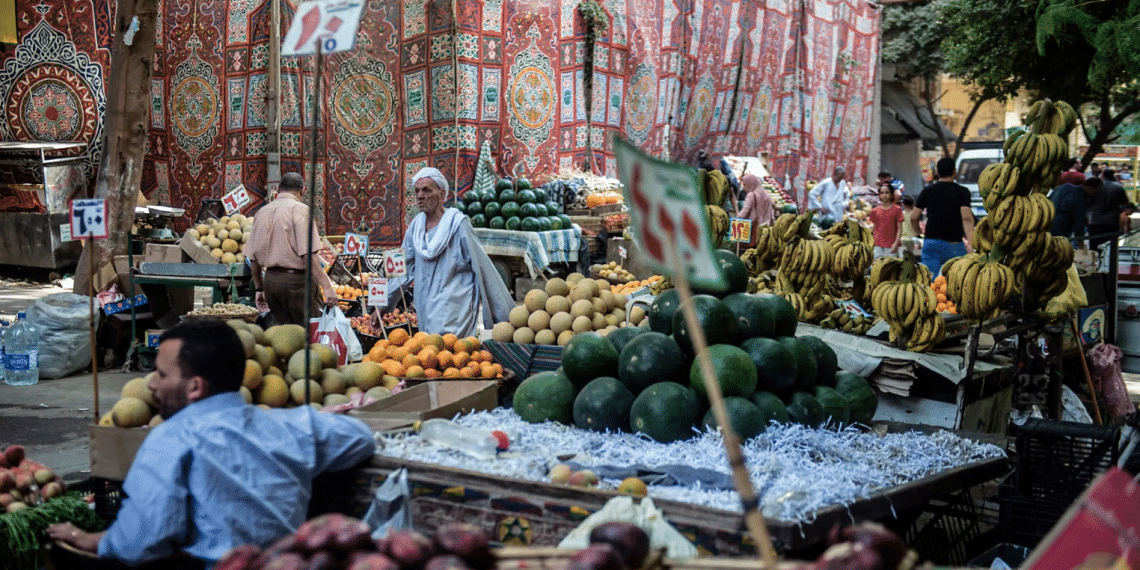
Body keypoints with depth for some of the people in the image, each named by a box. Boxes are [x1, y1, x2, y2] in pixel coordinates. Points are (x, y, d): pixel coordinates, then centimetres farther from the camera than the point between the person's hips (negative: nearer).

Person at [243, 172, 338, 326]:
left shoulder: (262, 212, 13)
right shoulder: (299, 209, -8)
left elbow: (253, 258, 15)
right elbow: (308, 254, -18)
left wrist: (259, 288, 25)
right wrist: (327, 286, -19)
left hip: (270, 279, 7)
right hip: (295, 279, -7)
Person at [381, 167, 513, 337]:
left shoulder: (458, 224, -6)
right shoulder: (416, 226, 11)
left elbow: (482, 268, -5)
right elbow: (404, 269, 19)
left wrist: (503, 313, -5)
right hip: (426, 313, 6)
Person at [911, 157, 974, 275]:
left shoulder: (928, 191, 6)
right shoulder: (962, 192, -2)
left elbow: (914, 217, 5)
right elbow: (966, 218, -16)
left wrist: (918, 232, 25)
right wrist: (970, 242, -21)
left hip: (931, 242, 2)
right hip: (954, 244, -2)